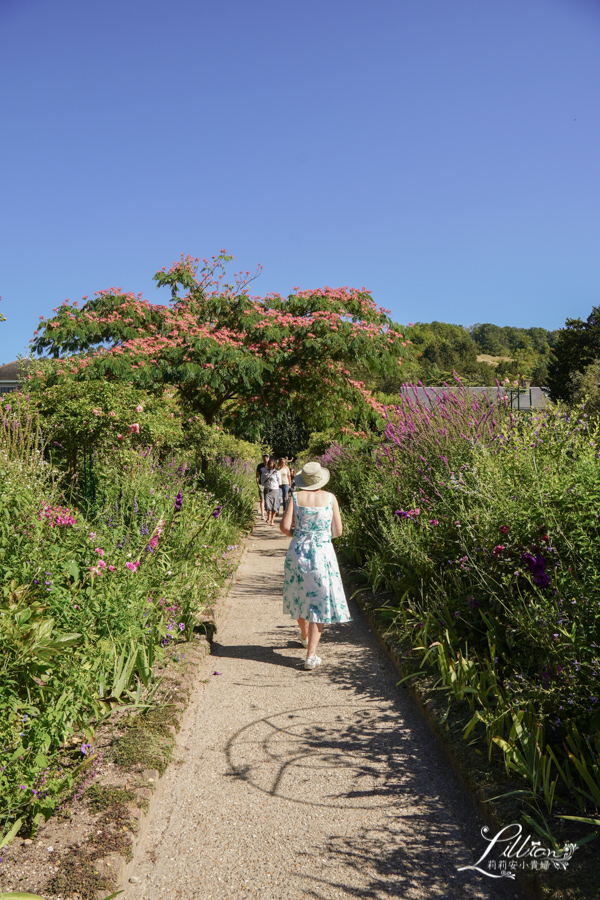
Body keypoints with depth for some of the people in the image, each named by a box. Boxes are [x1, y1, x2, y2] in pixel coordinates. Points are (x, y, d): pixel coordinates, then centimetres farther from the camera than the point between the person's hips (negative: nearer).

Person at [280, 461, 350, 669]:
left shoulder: (296, 497, -3)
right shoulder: (330, 498, -3)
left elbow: (285, 526, -8)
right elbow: (337, 531, -1)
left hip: (298, 551, 2)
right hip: (322, 553, -2)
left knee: (301, 595, 22)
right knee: (319, 602, 3)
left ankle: (305, 636, 45)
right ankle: (311, 656, -2)